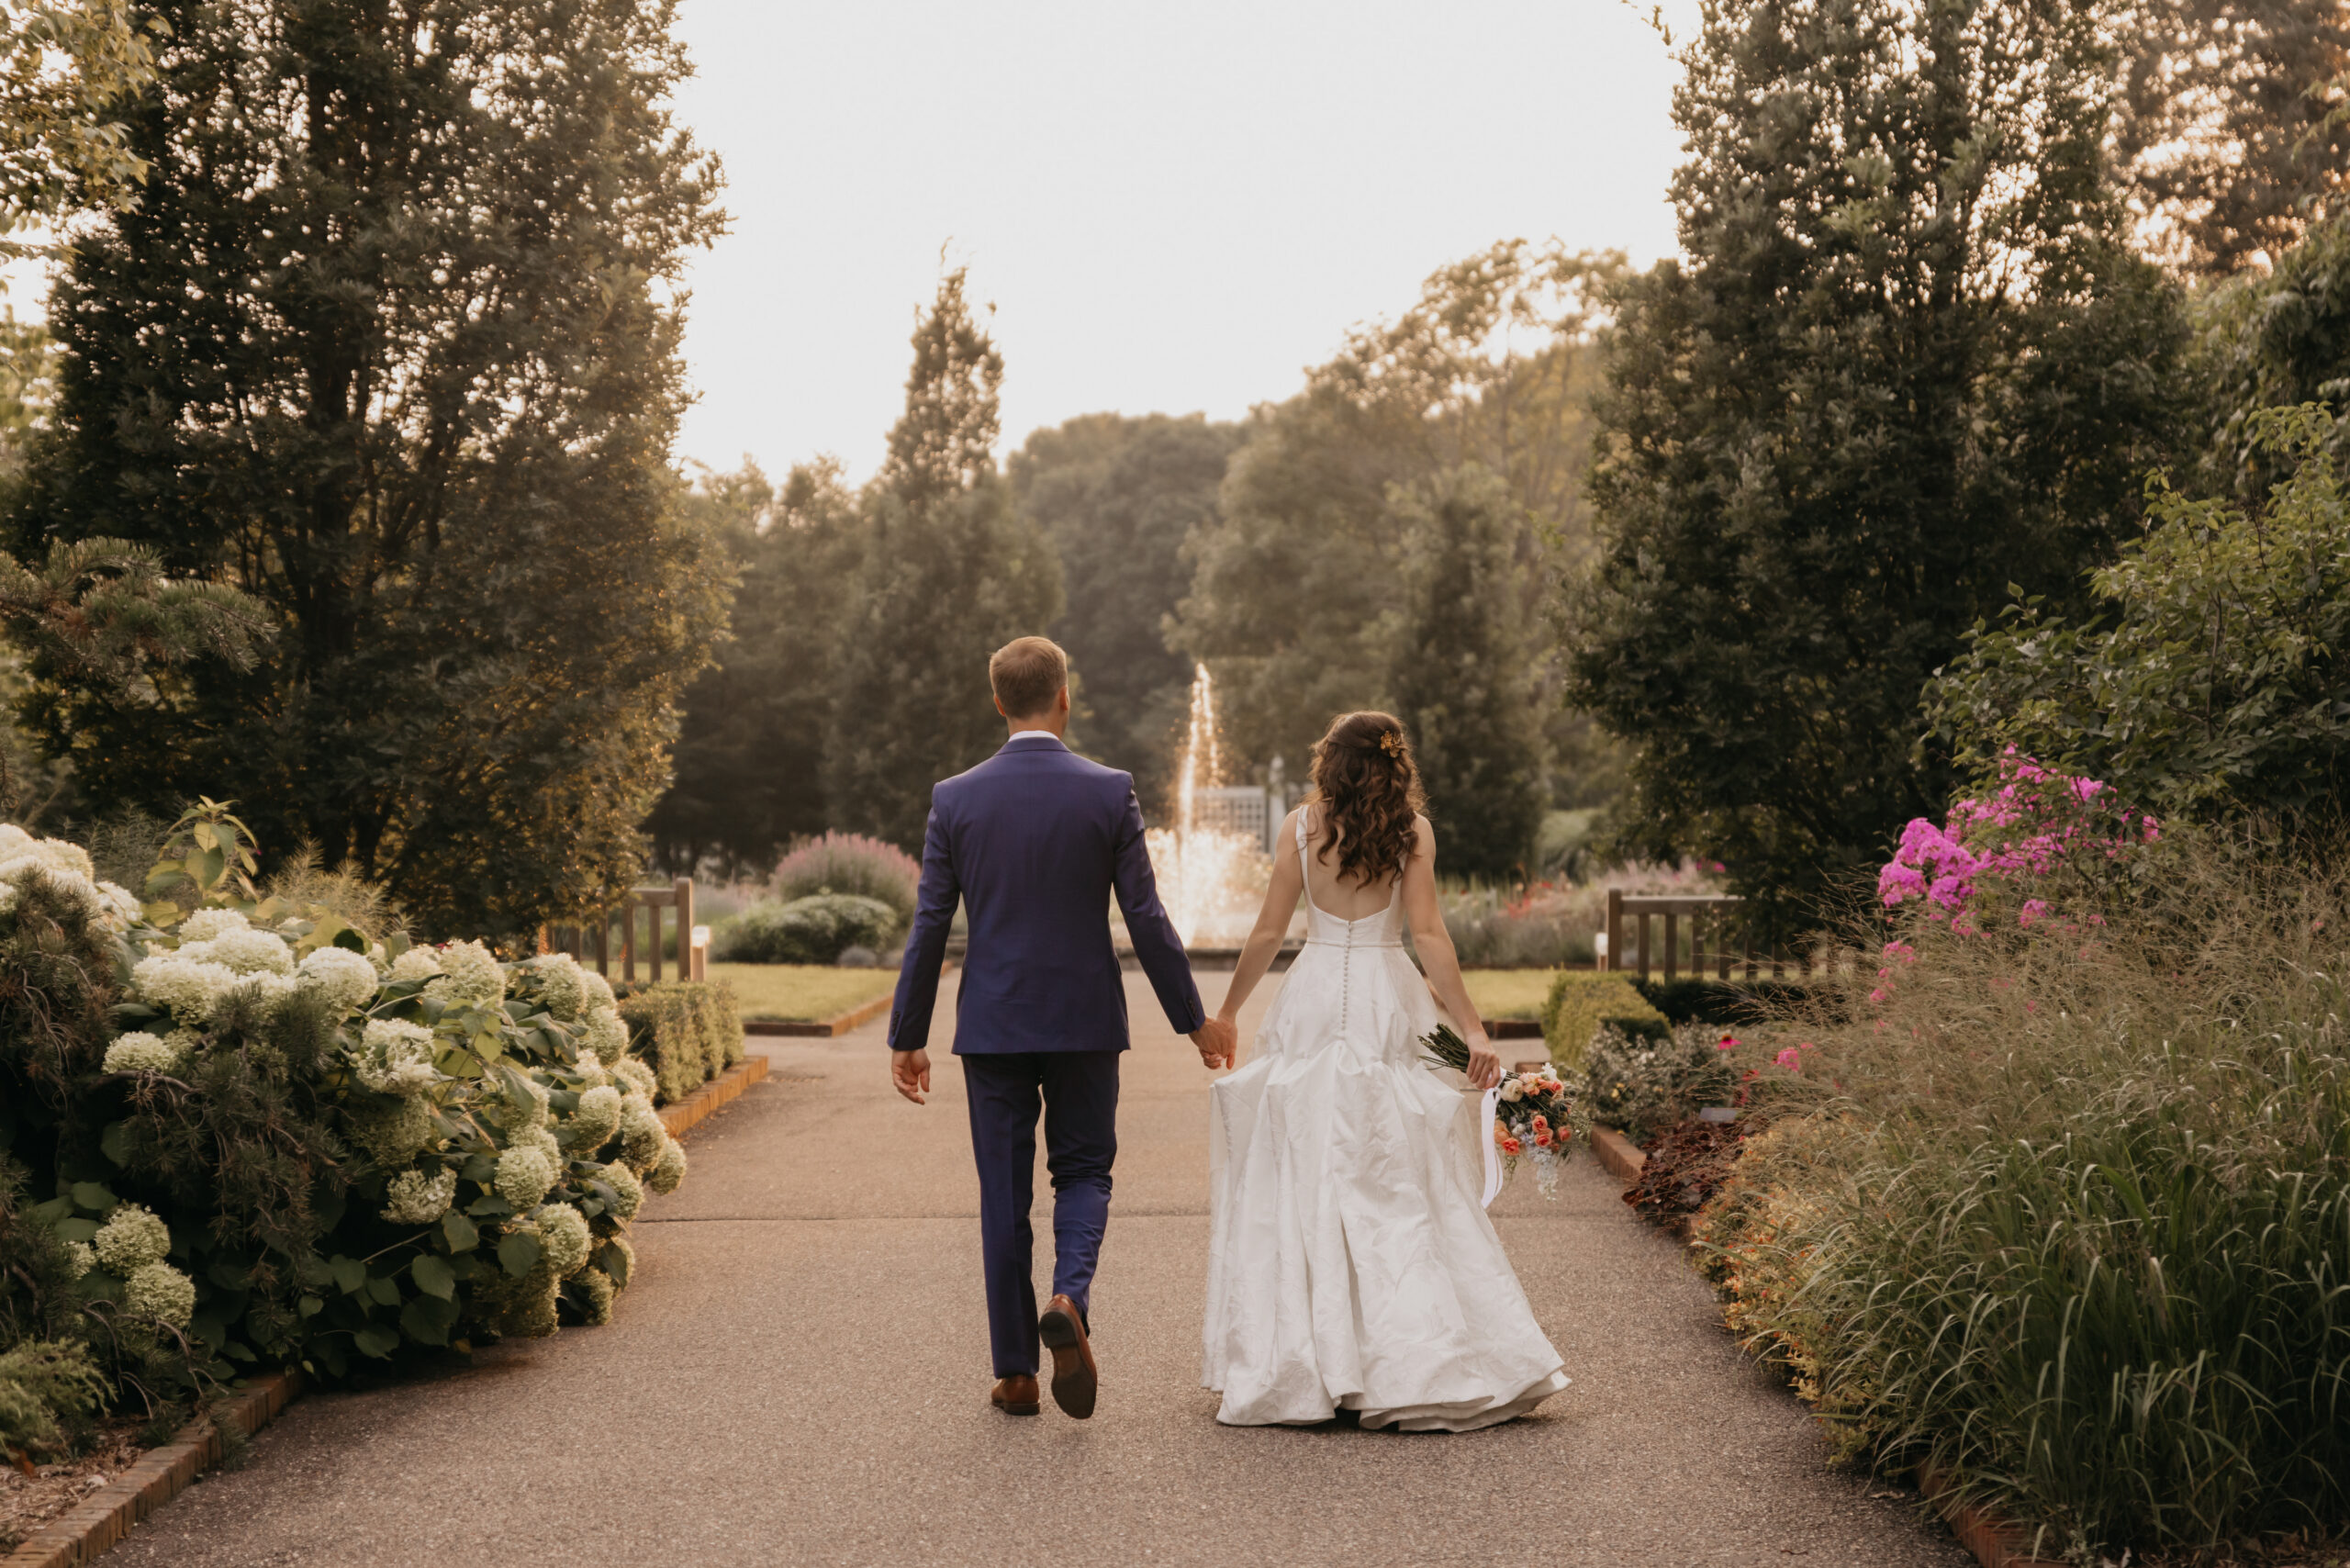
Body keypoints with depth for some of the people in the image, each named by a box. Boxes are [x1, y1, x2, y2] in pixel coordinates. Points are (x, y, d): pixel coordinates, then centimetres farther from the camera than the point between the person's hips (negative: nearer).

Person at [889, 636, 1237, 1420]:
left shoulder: (955, 798, -3)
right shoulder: (1110, 792, -6)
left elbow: (929, 927, -2)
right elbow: (1146, 918, -5)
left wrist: (907, 1037, 6)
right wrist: (1194, 1019, 5)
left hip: (992, 1025, 1)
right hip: (1085, 1022, -1)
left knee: (1003, 1192, 9)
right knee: (1083, 1172, 15)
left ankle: (1016, 1372, 13)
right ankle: (1069, 1299, -13)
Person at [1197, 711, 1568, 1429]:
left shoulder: (1301, 826, 1)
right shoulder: (1411, 829, 0)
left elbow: (1268, 931, 2)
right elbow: (1427, 933, -7)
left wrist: (1225, 1011, 13)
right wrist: (1470, 1026, -6)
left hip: (1313, 1004, 0)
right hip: (1387, 1008, 0)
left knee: (1303, 1181, 5)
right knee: (1401, 1183, 4)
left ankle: (1293, 1367, 6)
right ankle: (1417, 1361, 2)